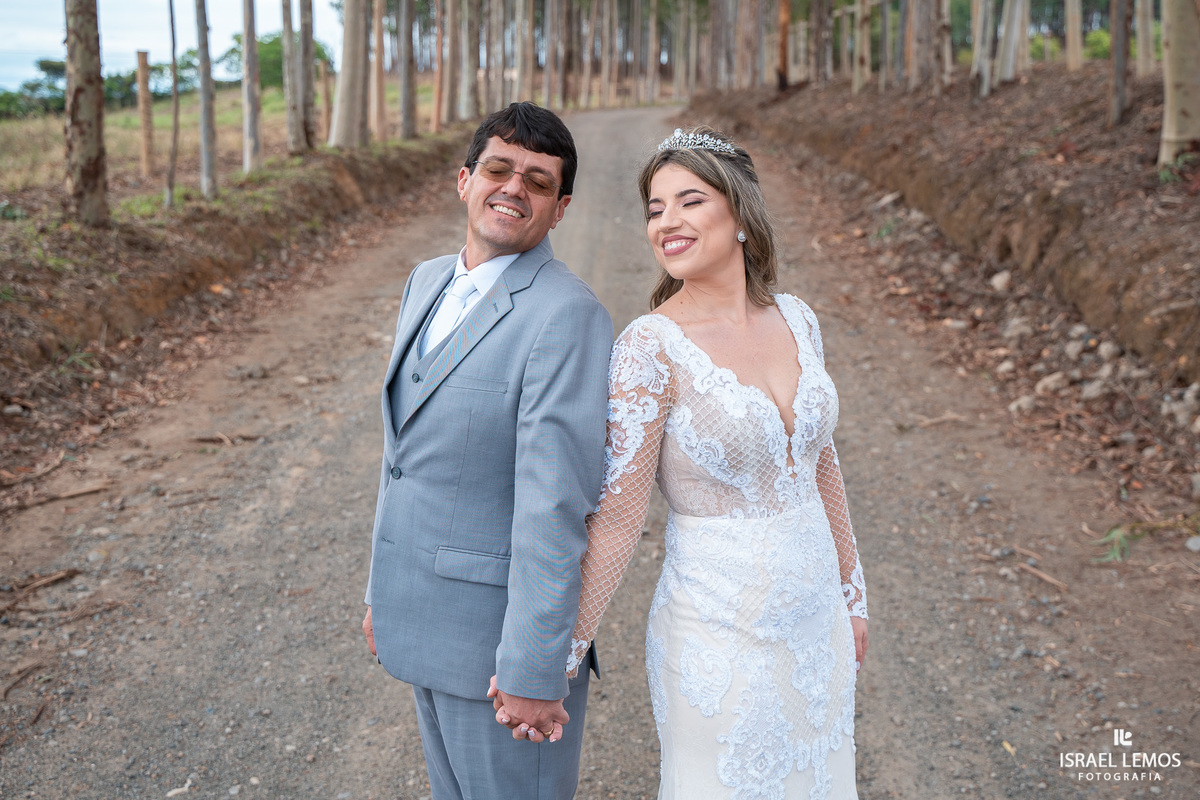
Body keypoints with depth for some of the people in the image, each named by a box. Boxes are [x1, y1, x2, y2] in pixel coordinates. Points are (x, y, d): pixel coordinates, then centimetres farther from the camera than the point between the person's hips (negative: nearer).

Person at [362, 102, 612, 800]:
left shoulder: (567, 315, -21)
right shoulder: (428, 283, 7)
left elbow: (556, 505, -23)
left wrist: (532, 671, -21)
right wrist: (384, 587, 17)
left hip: (504, 626, -8)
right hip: (425, 619, 8)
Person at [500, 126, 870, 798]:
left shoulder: (796, 319, -1)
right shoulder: (650, 348, -18)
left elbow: (820, 462, 9)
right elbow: (617, 517, -16)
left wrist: (853, 594, 15)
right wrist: (560, 656, -15)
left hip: (815, 624, 6)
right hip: (719, 636, -6)